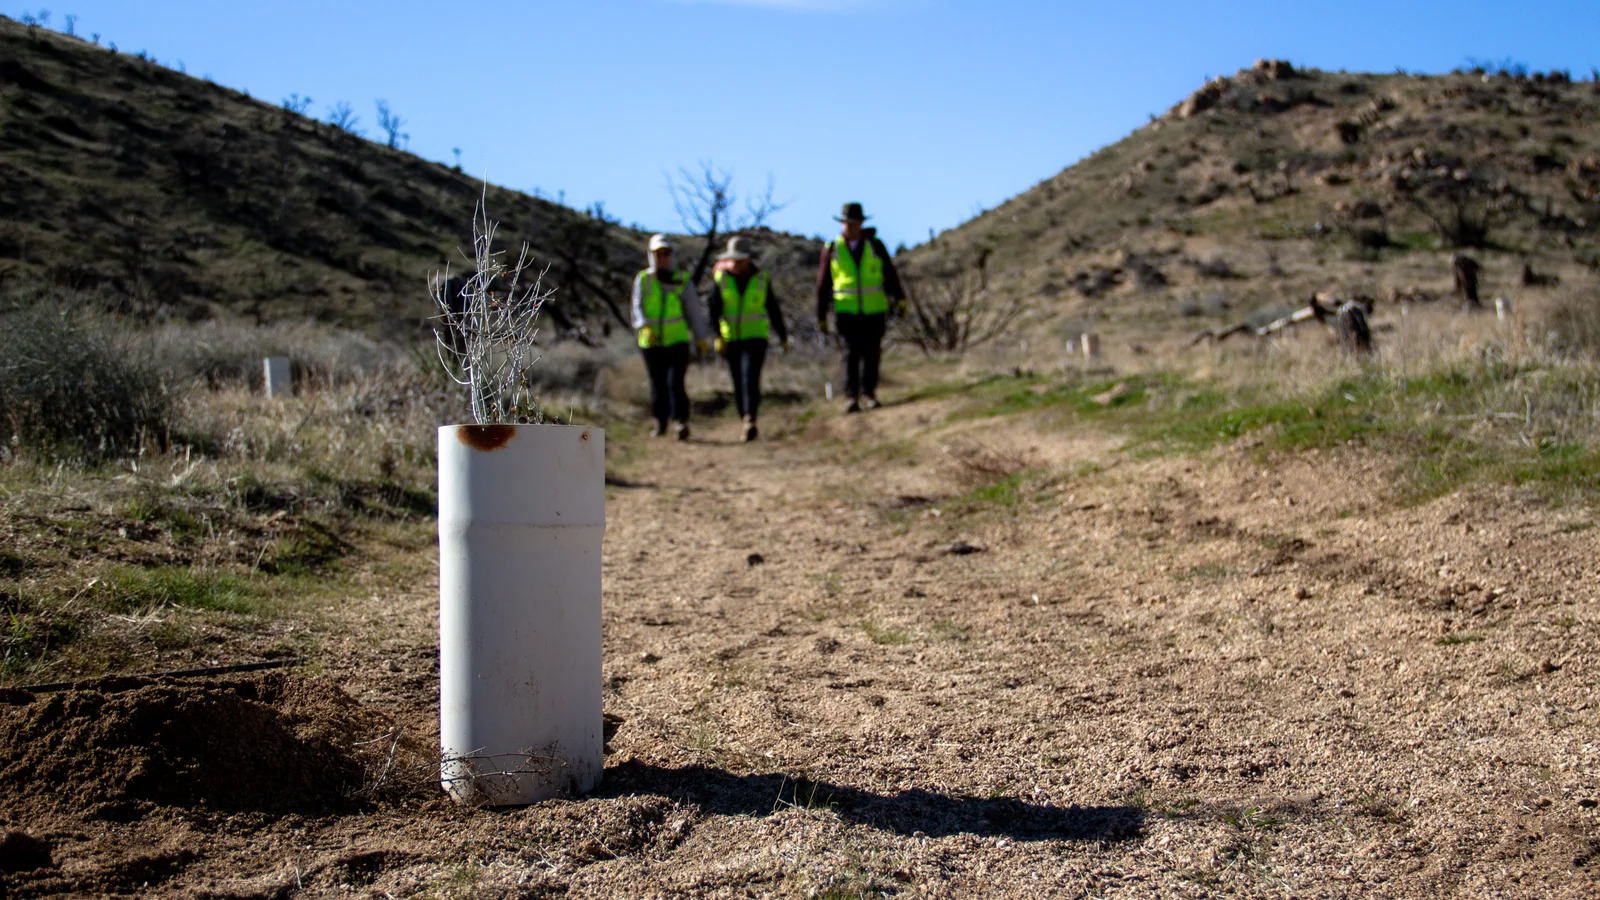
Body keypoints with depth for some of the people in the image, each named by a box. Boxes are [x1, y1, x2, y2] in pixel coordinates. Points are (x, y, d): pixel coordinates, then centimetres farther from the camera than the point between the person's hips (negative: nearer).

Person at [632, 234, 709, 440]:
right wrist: (645, 328, -27)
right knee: (658, 385, 10)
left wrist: (700, 338, -3)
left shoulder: (683, 280, -1)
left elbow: (693, 310, 1)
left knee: (675, 383, -16)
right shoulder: (642, 280, 0)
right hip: (651, 344, 2)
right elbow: (637, 309, -9)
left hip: (677, 342, -2)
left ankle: (682, 423, -18)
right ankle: (660, 423, 28)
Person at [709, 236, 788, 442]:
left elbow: (773, 309, 6)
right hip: (731, 339, 2)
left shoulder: (761, 279, -3)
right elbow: (713, 307, -11)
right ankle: (746, 423, 23)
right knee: (738, 384, 7)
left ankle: (750, 422, -31)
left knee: (750, 377, -21)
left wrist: (783, 336, 13)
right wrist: (717, 335, -23)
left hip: (755, 338, -2)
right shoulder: (721, 278, -3)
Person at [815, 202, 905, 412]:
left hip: (874, 309, 1)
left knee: (872, 352, 0)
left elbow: (890, 275, 6)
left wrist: (899, 299, -6)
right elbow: (823, 284, 8)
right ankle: (851, 397, -14)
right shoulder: (831, 249, 4)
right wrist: (821, 316, 8)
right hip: (847, 310, -1)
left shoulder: (875, 245, 6)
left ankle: (868, 394, 13)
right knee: (852, 350, -14)